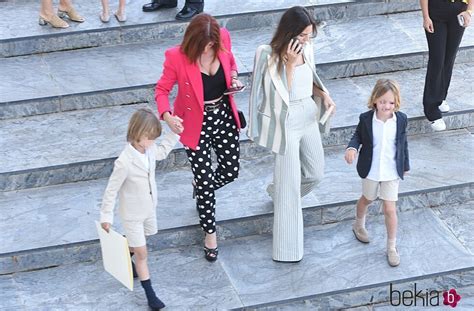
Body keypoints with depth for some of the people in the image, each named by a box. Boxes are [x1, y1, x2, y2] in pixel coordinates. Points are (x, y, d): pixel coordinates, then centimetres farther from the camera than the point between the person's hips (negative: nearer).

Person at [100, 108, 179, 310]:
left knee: (137, 241, 29)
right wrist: (106, 216, -17)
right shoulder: (124, 162, -33)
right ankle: (150, 294, 15)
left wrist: (175, 132, 4)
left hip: (149, 208, 7)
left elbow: (163, 151, 14)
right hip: (132, 214, -7)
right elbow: (111, 191, -23)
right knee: (142, 253, 4)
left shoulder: (150, 150, -12)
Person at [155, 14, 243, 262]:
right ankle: (210, 232, 27)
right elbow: (162, 90, -13)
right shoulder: (177, 57, -24)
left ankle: (201, 188, 51)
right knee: (205, 180, 4)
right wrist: (167, 115, -32)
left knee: (230, 172, 16)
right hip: (197, 124, -4)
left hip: (225, 117, 4)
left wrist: (234, 78, -10)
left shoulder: (223, 39, -13)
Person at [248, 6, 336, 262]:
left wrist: (324, 94, -3)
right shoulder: (269, 54, -21)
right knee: (290, 185, -1)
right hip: (285, 122, -7)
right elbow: (282, 94, -23)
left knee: (315, 174, 19)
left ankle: (277, 192, 50)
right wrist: (290, 63, -30)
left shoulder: (306, 48, -2)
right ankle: (287, 249, 10)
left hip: (309, 116, 7)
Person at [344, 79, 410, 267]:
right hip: (370, 170, 1)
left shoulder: (401, 119, -12)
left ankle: (392, 247, 14)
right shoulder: (366, 119, -15)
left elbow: (403, 144, 1)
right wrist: (352, 148, -22)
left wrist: (405, 165, 10)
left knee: (390, 209, 0)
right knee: (367, 199, 25)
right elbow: (358, 136, 0)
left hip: (392, 172, -1)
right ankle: (359, 225, 55)